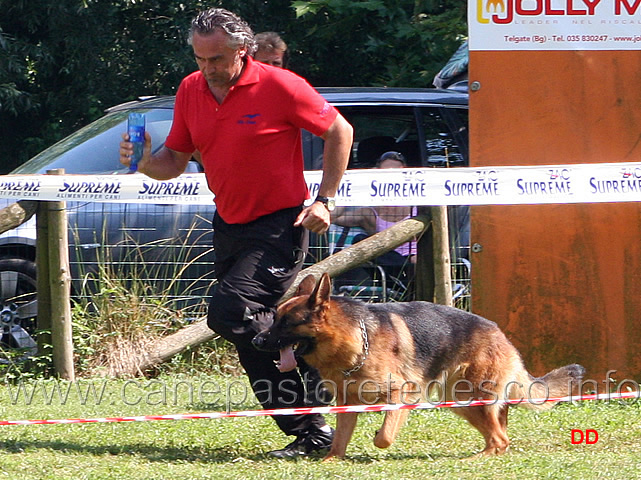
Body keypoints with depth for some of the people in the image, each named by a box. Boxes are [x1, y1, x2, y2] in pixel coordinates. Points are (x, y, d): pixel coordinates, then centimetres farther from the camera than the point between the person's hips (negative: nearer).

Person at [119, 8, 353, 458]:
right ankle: (310, 431, 13)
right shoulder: (191, 91, 2)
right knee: (256, 340, 6)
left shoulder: (279, 86, -15)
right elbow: (176, 159, 9)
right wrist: (145, 163, -14)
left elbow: (339, 131, -5)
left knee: (230, 313, -22)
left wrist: (325, 200, -8)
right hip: (229, 226, 7)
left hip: (279, 225, -7)